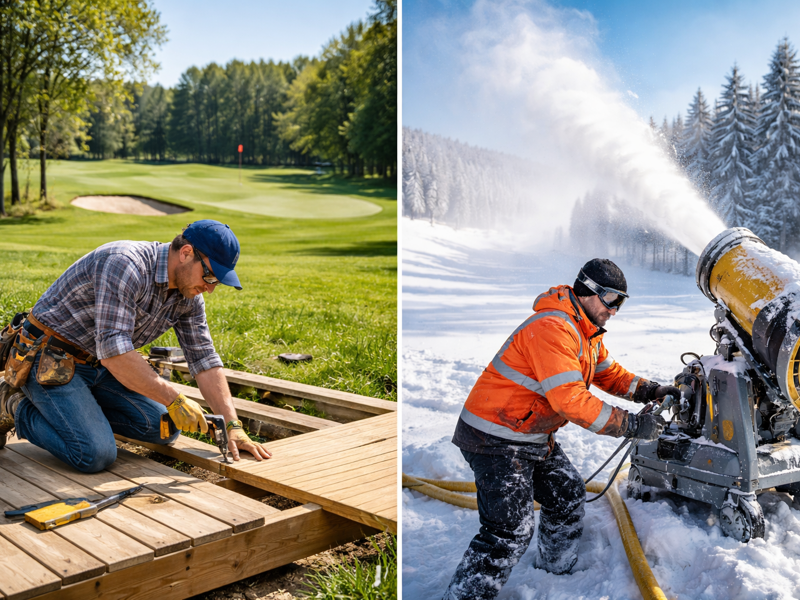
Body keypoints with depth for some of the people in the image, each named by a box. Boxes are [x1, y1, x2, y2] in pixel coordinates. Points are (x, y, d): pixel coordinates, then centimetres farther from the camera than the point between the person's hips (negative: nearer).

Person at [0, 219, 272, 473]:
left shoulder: (188, 296, -3)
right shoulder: (125, 264, -29)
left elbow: (205, 361, 1)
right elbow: (113, 350, -36)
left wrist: (232, 425, -8)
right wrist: (174, 399, -32)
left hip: (98, 367, 8)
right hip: (50, 361, -8)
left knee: (165, 428, -1)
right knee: (96, 455, -21)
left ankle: (79, 407, 13)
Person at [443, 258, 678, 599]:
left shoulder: (588, 332, 10)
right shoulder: (553, 328, -26)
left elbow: (609, 375, 18)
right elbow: (570, 400, -31)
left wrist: (650, 391, 1)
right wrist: (631, 424, -26)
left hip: (536, 437, 11)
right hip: (497, 440, -10)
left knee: (569, 497, 19)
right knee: (509, 533, -10)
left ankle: (558, 571, 39)